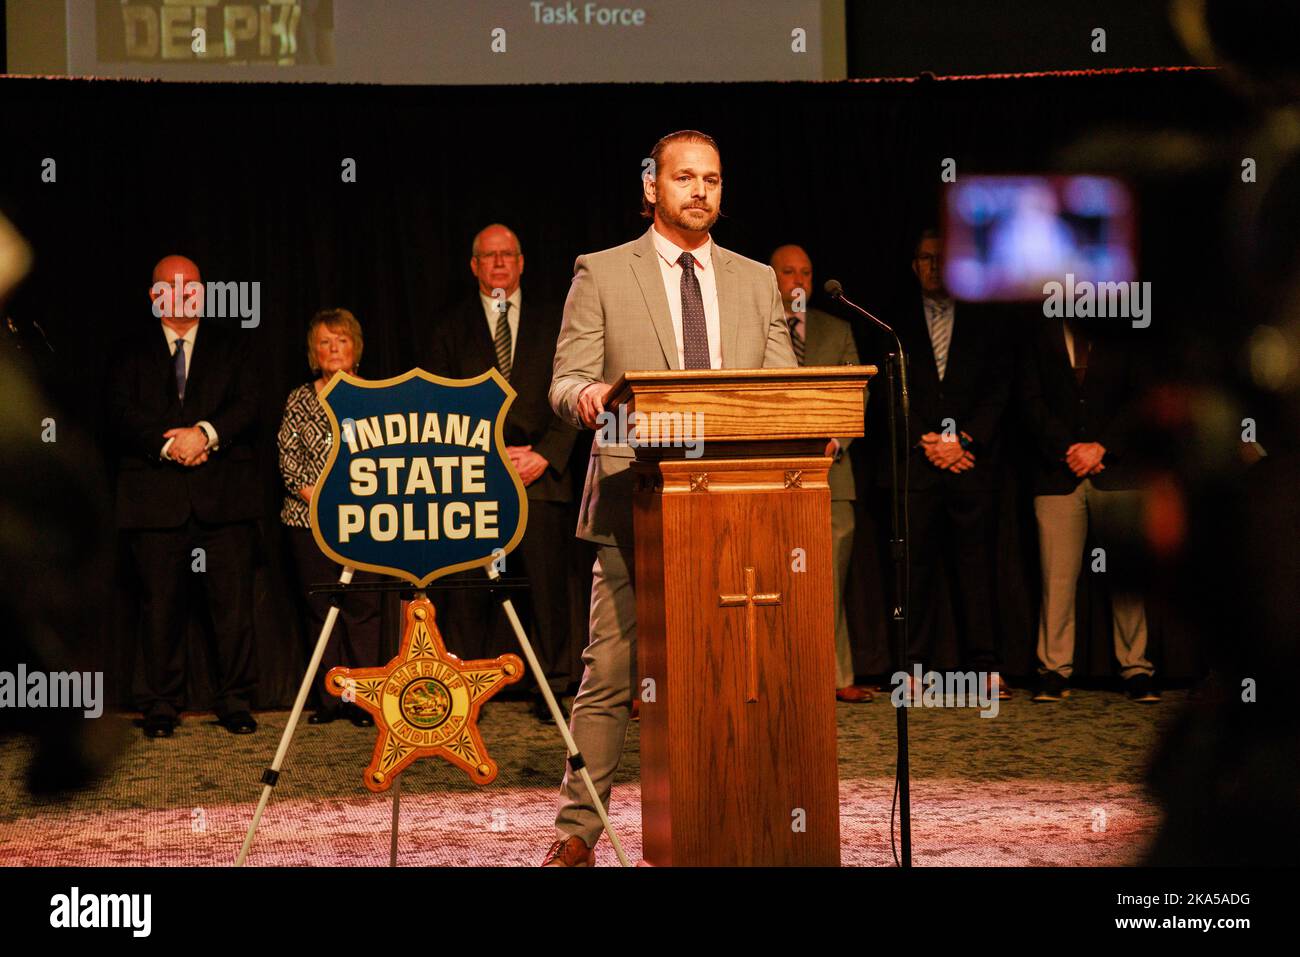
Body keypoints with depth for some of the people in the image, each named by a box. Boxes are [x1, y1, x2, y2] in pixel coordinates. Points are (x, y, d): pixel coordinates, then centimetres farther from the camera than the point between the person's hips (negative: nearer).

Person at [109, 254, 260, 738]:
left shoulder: (230, 345, 15)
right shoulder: (133, 353, 14)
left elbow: (248, 407, 3)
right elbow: (120, 413, 0)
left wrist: (206, 433, -14)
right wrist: (168, 444, -14)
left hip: (223, 495, 0)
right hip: (156, 495, 0)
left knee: (233, 603, -2)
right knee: (162, 605, 1)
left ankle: (235, 702, 5)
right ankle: (160, 707, 9)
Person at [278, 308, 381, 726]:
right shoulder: (299, 400, 10)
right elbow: (287, 456, 5)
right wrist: (313, 494, -8)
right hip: (309, 519, 1)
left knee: (363, 606, -6)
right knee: (320, 607, 2)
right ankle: (330, 697, 8)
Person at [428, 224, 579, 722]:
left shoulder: (551, 322, 13)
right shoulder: (454, 327, 12)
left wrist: (546, 455, -6)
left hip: (541, 474, 0)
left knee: (547, 584, -3)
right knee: (467, 590, -3)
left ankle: (551, 689, 2)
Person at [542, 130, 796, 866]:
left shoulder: (758, 282, 16)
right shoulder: (602, 274, 7)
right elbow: (566, 384, 2)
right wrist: (588, 394, -22)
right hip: (637, 502, -3)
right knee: (610, 672, -4)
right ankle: (577, 832, 2)